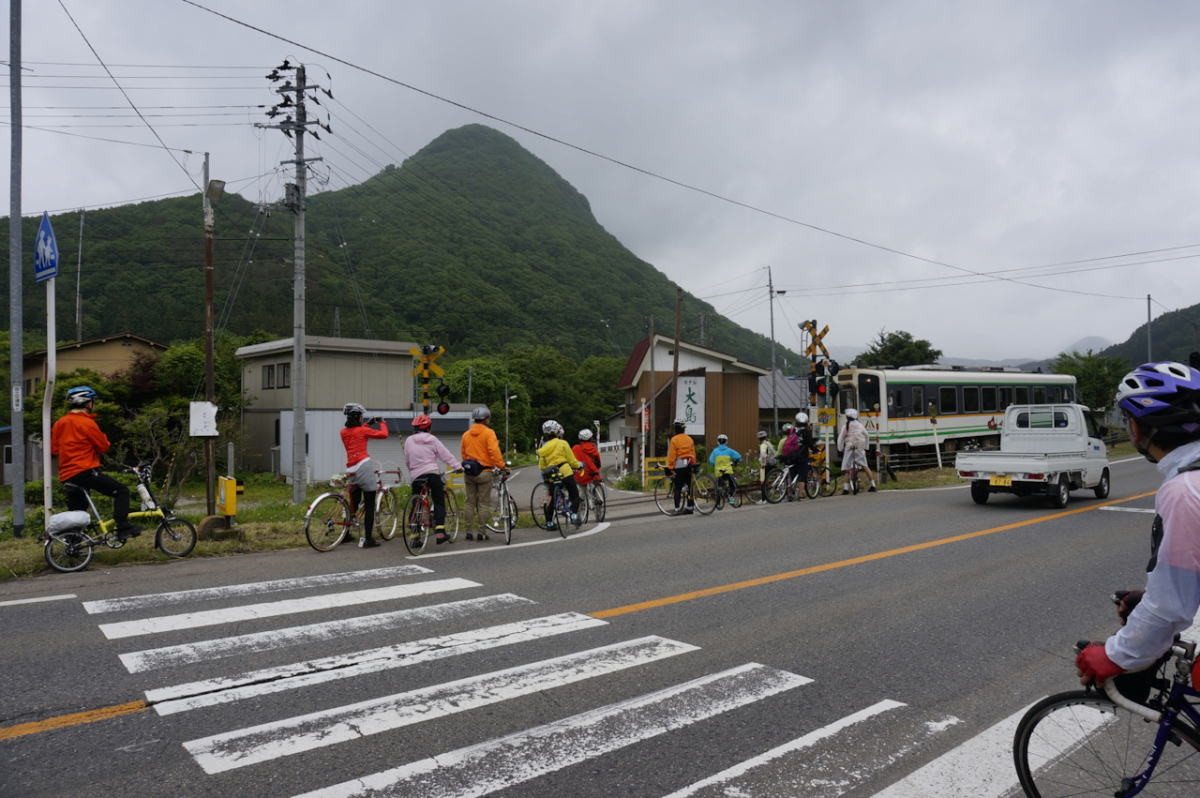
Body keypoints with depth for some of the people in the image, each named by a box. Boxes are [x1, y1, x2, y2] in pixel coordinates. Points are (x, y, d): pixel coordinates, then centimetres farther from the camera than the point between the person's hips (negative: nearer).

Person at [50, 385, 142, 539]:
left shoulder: (59, 423, 11)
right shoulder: (87, 423, -12)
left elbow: (54, 449, 16)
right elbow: (104, 447, -6)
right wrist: (103, 437, 12)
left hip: (66, 475, 8)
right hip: (85, 471, -8)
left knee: (76, 510, 20)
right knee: (121, 491, -6)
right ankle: (123, 528, -15)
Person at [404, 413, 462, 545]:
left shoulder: (409, 441, 7)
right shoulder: (432, 440, 1)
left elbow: (406, 461, 12)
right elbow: (446, 455, -1)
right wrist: (458, 466, 3)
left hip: (416, 477, 2)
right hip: (432, 474, -2)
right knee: (439, 504, 3)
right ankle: (440, 533, -10)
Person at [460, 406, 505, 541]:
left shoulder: (466, 434, 12)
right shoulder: (488, 433, -6)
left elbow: (463, 453, 16)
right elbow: (494, 451, -17)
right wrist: (501, 466, -14)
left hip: (468, 472, 5)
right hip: (484, 472, -5)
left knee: (470, 502, 10)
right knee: (483, 503, 1)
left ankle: (469, 531, 12)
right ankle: (481, 531, 1)